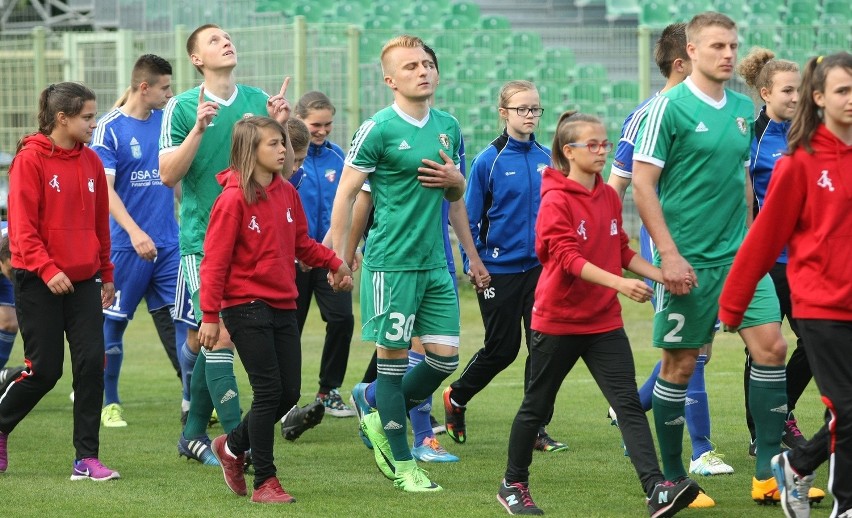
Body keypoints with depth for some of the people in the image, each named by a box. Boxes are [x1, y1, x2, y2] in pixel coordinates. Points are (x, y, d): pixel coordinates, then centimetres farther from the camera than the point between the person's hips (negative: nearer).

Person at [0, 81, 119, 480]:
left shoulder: (91, 162, 7)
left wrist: (106, 275, 18)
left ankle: (86, 458, -1)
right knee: (44, 370, -2)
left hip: (83, 281, 5)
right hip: (38, 282, -5)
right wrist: (47, 269, -24)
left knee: (92, 363, -6)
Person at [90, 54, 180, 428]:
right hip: (126, 244, -5)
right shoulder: (109, 128, -9)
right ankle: (109, 403, 15)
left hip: (168, 243, 5)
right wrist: (134, 232, -25)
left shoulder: (165, 121, 7)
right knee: (113, 323, 4)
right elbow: (104, 187, -16)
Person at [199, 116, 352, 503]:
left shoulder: (287, 193, 8)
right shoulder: (233, 199, -12)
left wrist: (334, 263, 4)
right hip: (246, 306, -7)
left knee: (289, 394, 8)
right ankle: (264, 482, 3)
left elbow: (301, 243, 20)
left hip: (283, 305, 7)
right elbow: (215, 261, -12)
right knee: (269, 392, -7)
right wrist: (210, 315, -15)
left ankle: (233, 445, 31)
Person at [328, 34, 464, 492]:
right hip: (390, 262, -6)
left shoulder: (448, 127, 11)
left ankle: (381, 422, 25)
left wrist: (454, 179, -2)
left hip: (434, 262, 6)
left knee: (445, 356, 4)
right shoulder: (378, 129, -8)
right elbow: (345, 193, -6)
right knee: (393, 358, -1)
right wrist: (339, 259, -9)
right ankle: (402, 464, 7)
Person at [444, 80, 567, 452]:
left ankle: (536, 428, 8)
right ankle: (456, 398, 30)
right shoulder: (489, 161, -8)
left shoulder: (547, 159, 3)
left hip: (541, 267, 3)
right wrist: (474, 265, -6)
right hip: (500, 268, -3)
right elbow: (469, 217, -4)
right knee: (502, 347, 4)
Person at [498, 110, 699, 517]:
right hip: (558, 321, -5)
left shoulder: (609, 197, 7)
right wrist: (619, 284, -33)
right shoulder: (556, 201, -14)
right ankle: (513, 485, 27)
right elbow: (569, 258, -23)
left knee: (629, 403, -8)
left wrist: (660, 275, 2)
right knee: (537, 406, 10)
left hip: (604, 322, 5)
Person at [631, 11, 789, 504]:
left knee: (771, 346, -6)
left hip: (739, 256, 5)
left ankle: (769, 472, -1)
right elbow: (643, 183, -11)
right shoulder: (669, 107, -9)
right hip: (689, 260, -5)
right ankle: (672, 478, 14)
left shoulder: (744, 108, 11)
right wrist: (669, 254, -16)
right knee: (680, 365, 1)